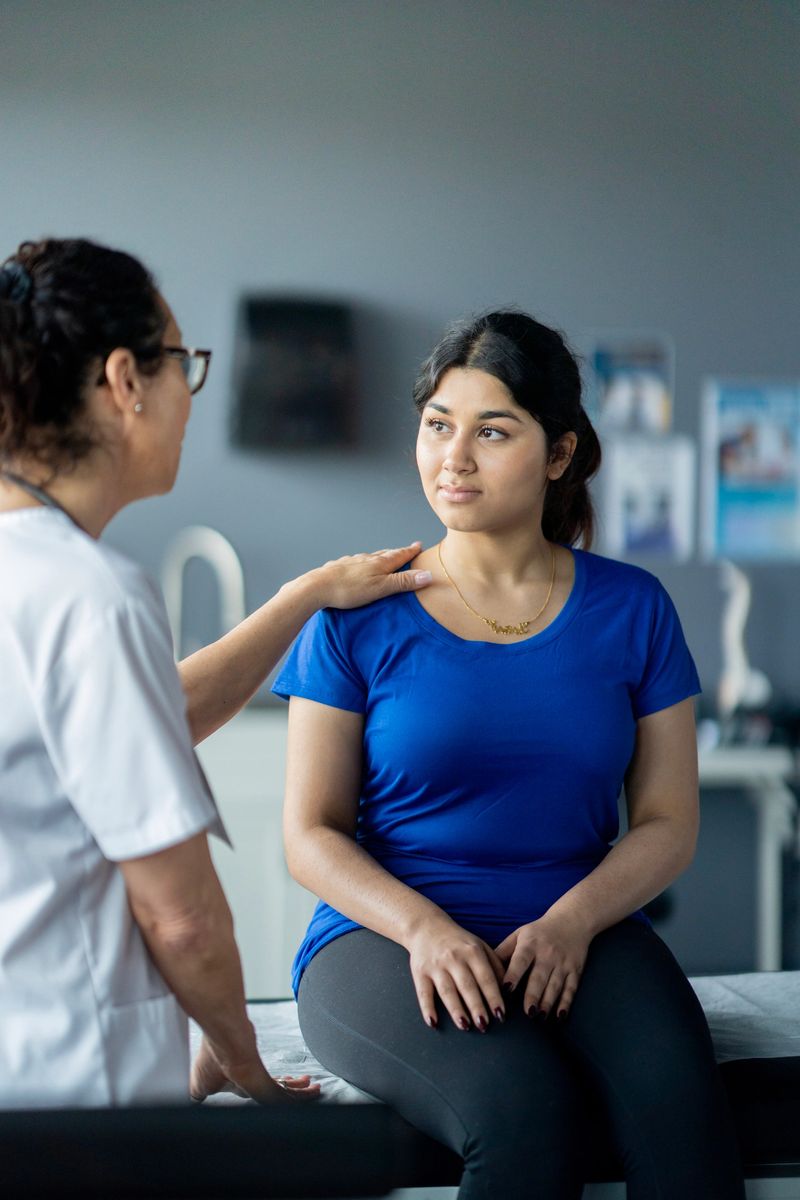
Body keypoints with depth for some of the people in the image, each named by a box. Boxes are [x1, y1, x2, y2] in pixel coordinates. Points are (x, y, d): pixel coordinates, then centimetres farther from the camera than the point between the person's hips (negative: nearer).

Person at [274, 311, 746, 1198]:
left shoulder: (631, 610, 8)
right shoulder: (358, 617, 2)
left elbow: (667, 823, 6)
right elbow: (311, 835, 0)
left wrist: (572, 922, -14)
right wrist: (426, 930, -18)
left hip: (578, 935, 2)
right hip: (384, 935, -2)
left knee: (672, 1093, -32)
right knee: (526, 1108, -34)